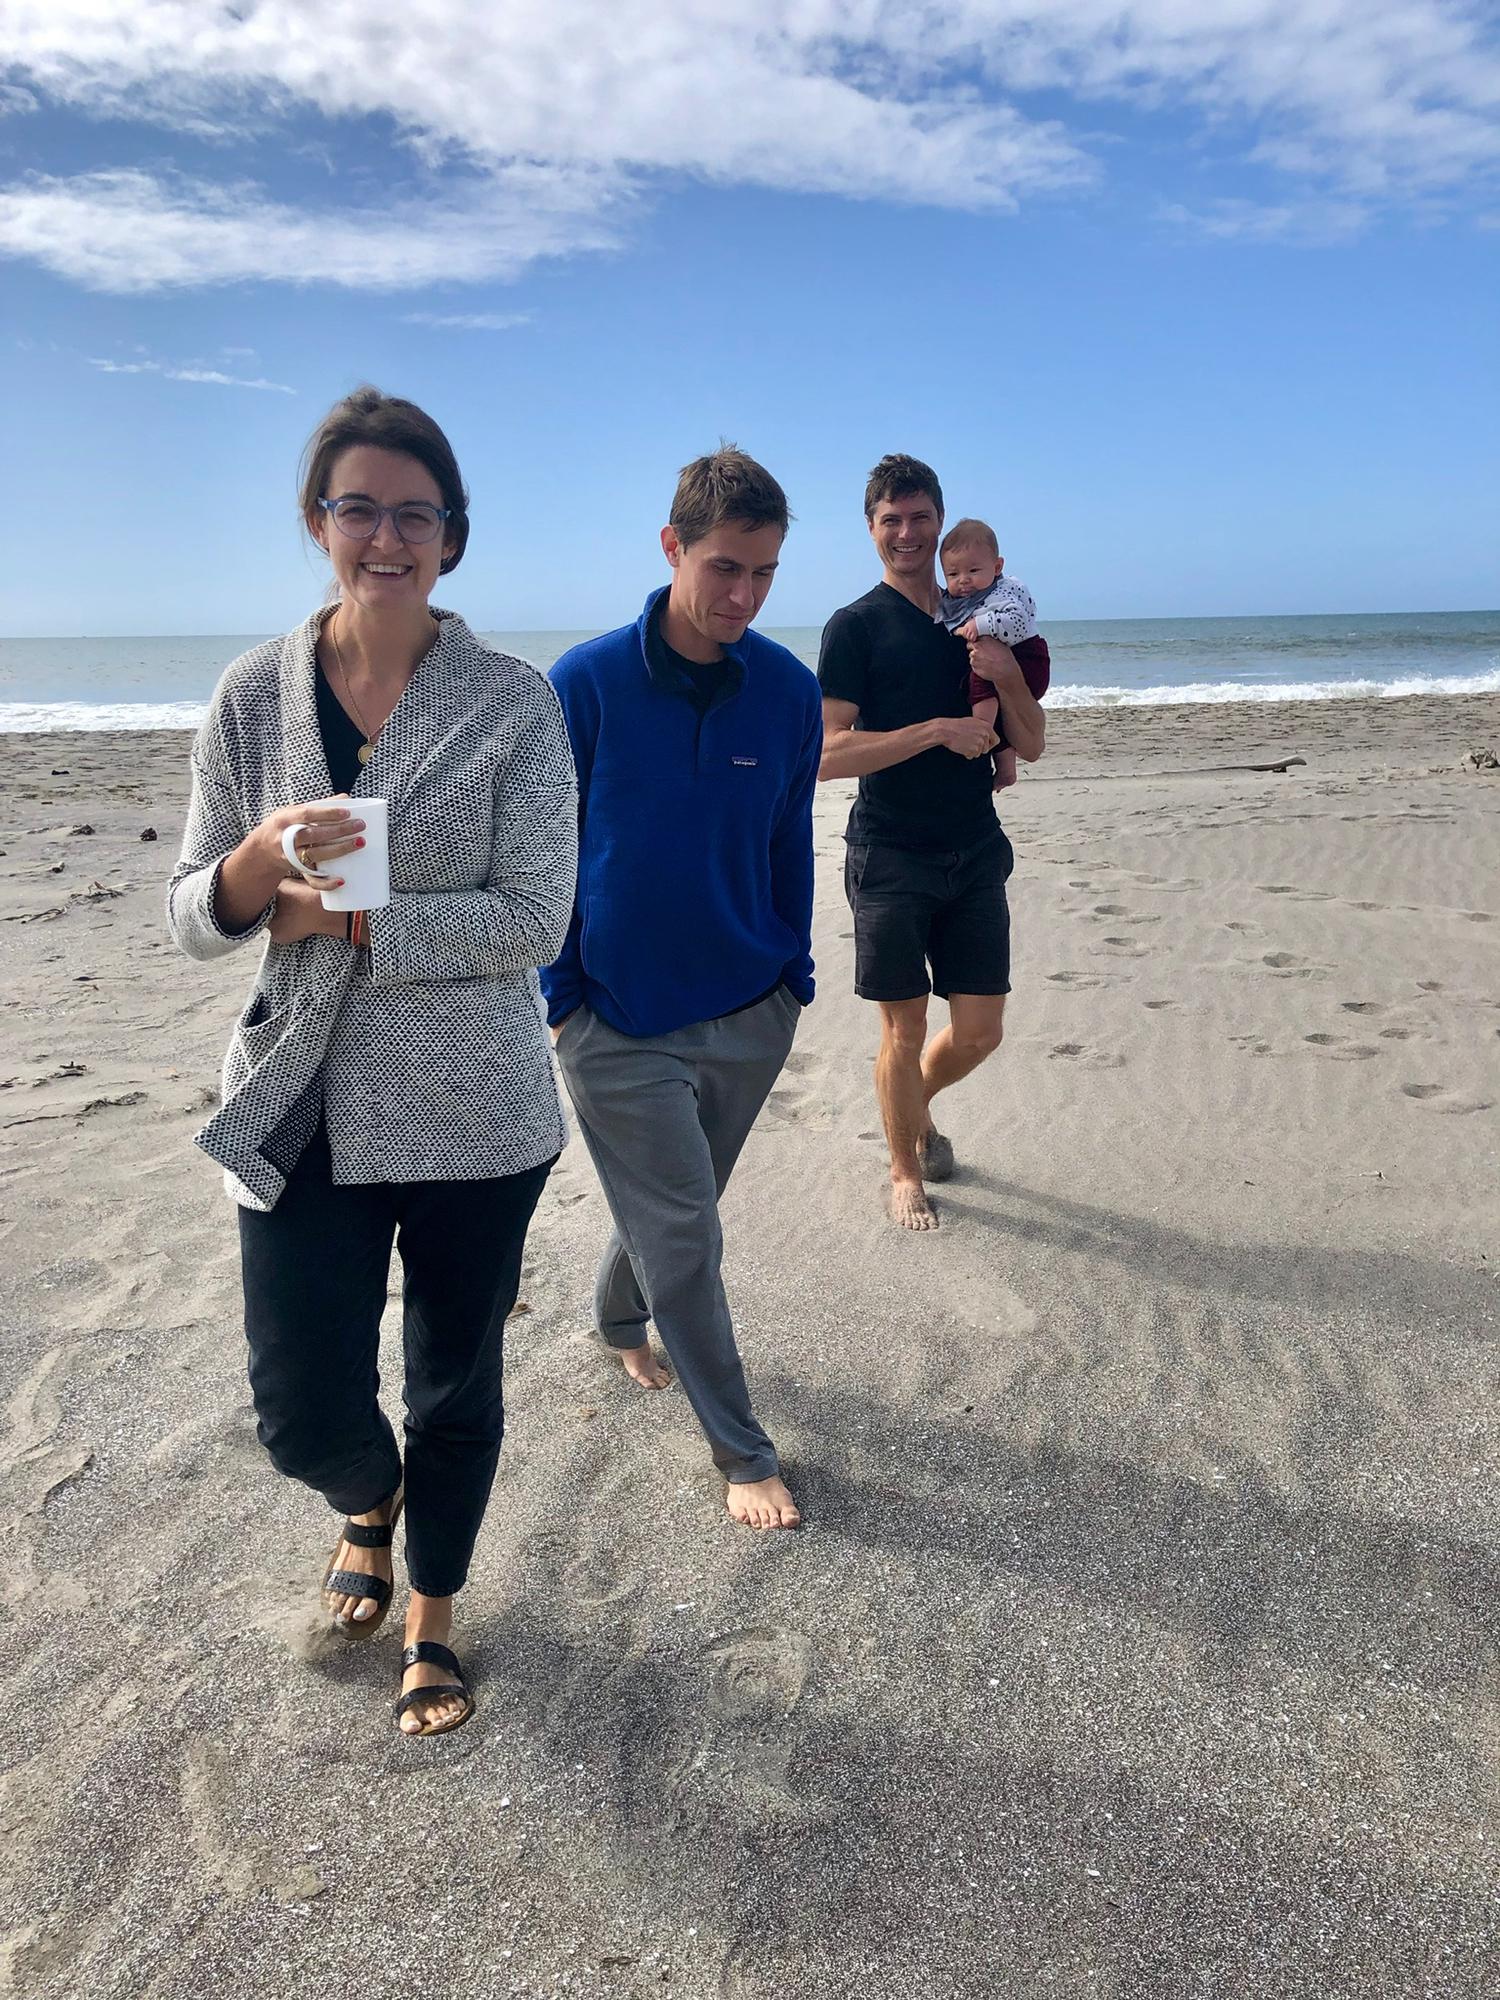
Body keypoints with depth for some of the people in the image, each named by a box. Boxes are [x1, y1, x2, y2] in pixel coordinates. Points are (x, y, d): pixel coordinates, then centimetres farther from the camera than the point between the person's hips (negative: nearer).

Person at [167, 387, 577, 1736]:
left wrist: (344, 921, -17)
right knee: (304, 1415, 5)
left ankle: (433, 1614, 43)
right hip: (304, 1118, 2)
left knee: (457, 1386, 14)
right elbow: (193, 919, 1)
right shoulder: (255, 695, 1)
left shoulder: (515, 701, -6)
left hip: (473, 1116, -1)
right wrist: (256, 863, -21)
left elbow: (535, 918, -13)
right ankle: (371, 1502, 45)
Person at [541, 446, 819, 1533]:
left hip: (751, 1015, 4)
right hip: (621, 1022, -4)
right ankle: (743, 1452, 19)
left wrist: (797, 977, 9)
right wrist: (560, 997, -5)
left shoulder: (790, 690, -3)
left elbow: (790, 843, 8)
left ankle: (619, 1319, 52)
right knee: (684, 1237, 1)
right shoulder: (588, 683, -13)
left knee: (675, 1210, 21)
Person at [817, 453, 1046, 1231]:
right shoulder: (855, 627, -4)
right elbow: (830, 753, -14)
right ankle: (905, 1173, 23)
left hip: (975, 855, 4)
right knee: (904, 1029, 3)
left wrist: (1007, 677, -10)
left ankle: (916, 1105, 38)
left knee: (980, 1029, 7)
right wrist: (939, 730, -19)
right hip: (891, 860, -4)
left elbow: (1031, 745, 8)